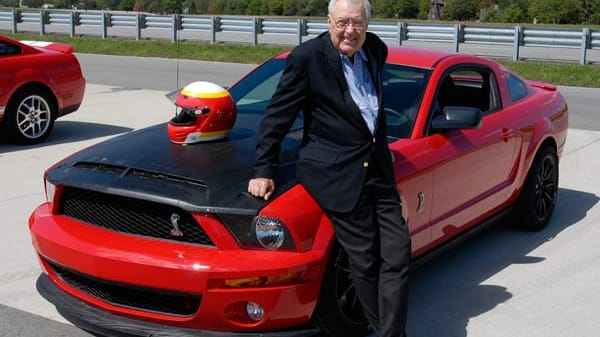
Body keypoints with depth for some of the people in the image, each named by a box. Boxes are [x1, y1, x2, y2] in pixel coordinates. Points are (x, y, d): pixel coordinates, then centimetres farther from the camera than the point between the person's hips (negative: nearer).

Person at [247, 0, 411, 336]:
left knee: (398, 255, 1)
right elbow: (278, 116, -5)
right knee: (365, 262, 0)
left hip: (378, 170, 6)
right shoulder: (308, 57, -10)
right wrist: (264, 170, -5)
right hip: (337, 174, -6)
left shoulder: (376, 50, 7)